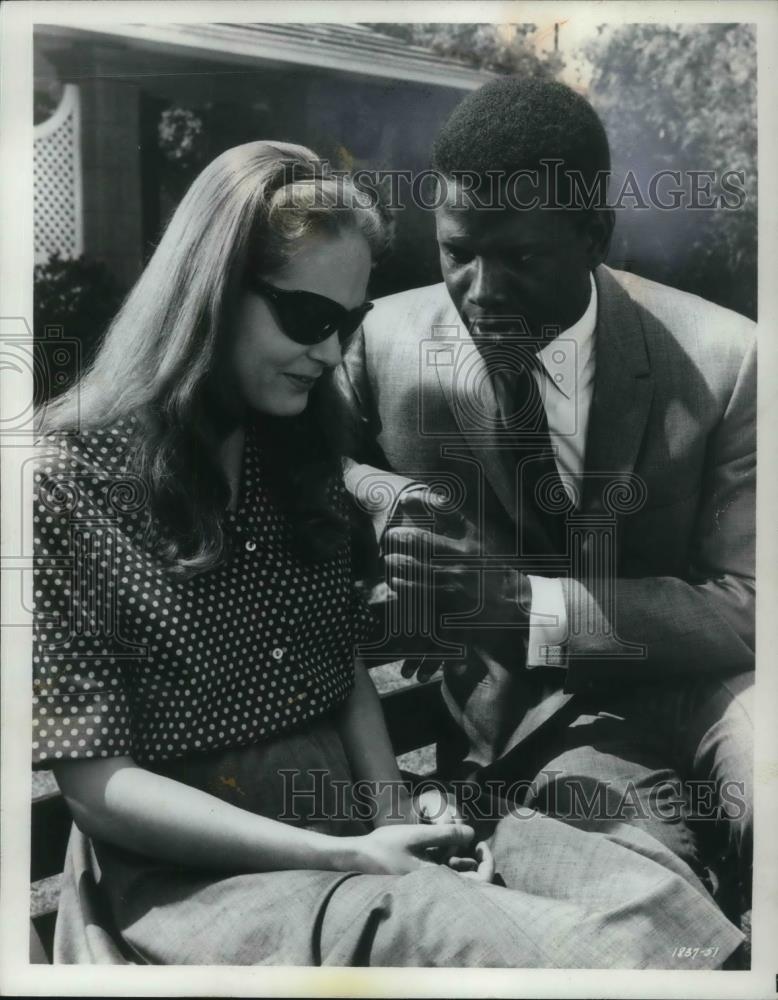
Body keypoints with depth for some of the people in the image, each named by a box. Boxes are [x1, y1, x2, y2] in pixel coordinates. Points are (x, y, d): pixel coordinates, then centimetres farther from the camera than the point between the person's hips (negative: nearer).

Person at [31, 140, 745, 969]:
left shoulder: (295, 450, 11)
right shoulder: (67, 479, -9)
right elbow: (98, 782, -11)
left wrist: (393, 807, -5)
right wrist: (346, 860, -17)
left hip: (351, 812, 5)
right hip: (190, 866, -4)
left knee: (654, 893, -19)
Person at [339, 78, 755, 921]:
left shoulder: (721, 360, -12)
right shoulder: (386, 343, -9)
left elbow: (744, 607, -12)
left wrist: (519, 596, -25)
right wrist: (380, 494, -16)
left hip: (697, 681, 1)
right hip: (530, 700, 0)